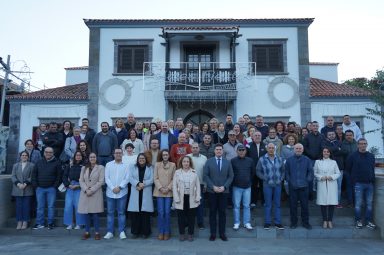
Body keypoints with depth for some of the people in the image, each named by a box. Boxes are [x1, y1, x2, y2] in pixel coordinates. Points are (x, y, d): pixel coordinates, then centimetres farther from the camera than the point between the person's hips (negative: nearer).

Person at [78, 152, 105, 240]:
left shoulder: (100, 167, 3)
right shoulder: (84, 168, 14)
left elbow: (101, 181, -4)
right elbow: (81, 180, 6)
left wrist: (91, 190, -12)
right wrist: (86, 189, -10)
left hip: (96, 194, -3)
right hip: (85, 193, 3)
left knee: (95, 214, -3)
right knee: (86, 213, 4)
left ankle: (97, 232, 7)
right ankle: (87, 232, 15)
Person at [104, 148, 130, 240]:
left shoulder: (126, 165, 3)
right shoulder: (108, 164, 6)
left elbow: (127, 178, -4)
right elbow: (106, 178, 0)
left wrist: (119, 187, -15)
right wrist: (113, 188, -11)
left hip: (122, 193, -1)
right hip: (110, 192, 1)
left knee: (121, 212, 4)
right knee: (110, 212, 7)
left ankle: (121, 232, 11)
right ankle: (110, 232, 14)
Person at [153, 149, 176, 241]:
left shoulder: (173, 165, 1)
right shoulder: (157, 164, 2)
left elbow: (174, 179, 1)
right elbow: (155, 178, 1)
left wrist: (168, 188, -8)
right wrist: (160, 188, -9)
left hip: (169, 192, 0)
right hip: (159, 191, 0)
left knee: (167, 212, 1)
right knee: (160, 212, 0)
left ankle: (167, 232, 14)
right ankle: (161, 232, 13)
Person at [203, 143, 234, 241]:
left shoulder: (227, 162, 6)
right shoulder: (209, 161, 2)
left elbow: (231, 176, 3)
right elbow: (206, 176, -2)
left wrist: (224, 187, -9)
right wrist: (213, 187, -11)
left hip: (224, 191, 1)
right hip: (212, 191, -1)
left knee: (222, 212, 5)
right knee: (212, 212, 4)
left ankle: (222, 233, 15)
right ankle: (213, 233, 13)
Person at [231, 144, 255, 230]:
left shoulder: (250, 160, 3)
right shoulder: (233, 161, -5)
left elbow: (253, 172, 14)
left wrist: (249, 181, 13)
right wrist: (234, 181, 4)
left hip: (247, 186, 2)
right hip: (236, 187, -2)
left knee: (247, 206, 7)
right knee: (236, 205, 5)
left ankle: (247, 223, 17)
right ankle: (236, 223, 16)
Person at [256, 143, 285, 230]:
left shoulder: (279, 159, 6)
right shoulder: (262, 159, -3)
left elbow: (283, 170, 14)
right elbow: (258, 171, 0)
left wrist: (281, 178, 1)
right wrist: (265, 179, -7)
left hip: (278, 184, 3)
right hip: (267, 185, -3)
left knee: (277, 204, 8)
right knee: (268, 204, 4)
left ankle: (278, 223, 17)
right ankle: (267, 222, 13)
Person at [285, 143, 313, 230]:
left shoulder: (307, 160, 5)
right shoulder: (289, 160, 5)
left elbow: (310, 171, 8)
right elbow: (286, 172, 8)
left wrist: (308, 180, -3)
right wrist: (289, 180, -1)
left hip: (304, 186, 0)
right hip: (293, 186, 0)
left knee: (304, 205, 5)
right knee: (293, 205, 5)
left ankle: (305, 222, 19)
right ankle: (294, 222, 16)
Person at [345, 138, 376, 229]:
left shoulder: (371, 156, 9)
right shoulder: (353, 156, -3)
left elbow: (373, 169, 16)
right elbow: (348, 169, 4)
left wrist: (372, 179, 10)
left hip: (370, 183, 4)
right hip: (358, 184, -3)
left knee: (369, 204, 7)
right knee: (358, 204, 0)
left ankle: (369, 221, 16)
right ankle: (358, 221, 11)